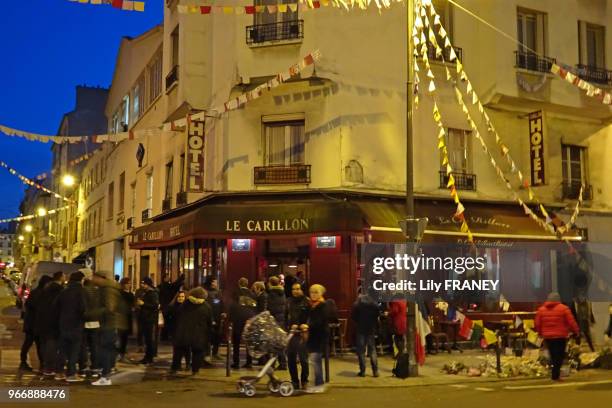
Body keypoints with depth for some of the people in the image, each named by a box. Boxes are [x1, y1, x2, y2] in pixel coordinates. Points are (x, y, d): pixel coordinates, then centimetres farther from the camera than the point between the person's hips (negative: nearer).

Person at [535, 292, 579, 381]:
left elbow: (537, 324, 6)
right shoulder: (563, 308, -5)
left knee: (553, 356, 14)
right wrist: (576, 331, 8)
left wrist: (540, 333, 21)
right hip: (560, 337, -4)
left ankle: (555, 374, 17)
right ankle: (555, 375, -6)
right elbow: (571, 322, -5)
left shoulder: (541, 309, 5)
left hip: (547, 337, 4)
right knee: (559, 356, 0)